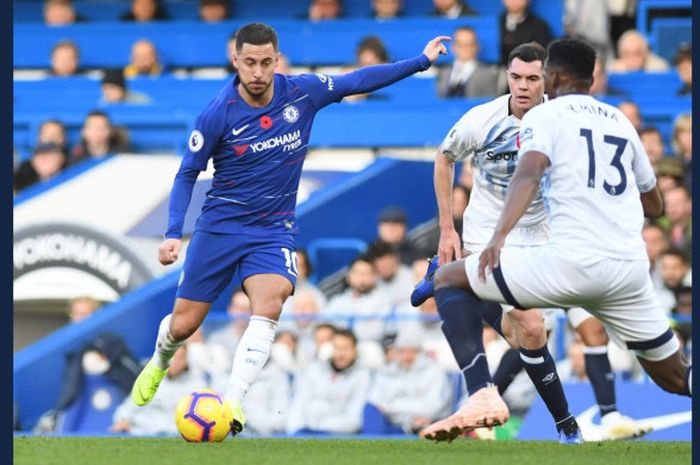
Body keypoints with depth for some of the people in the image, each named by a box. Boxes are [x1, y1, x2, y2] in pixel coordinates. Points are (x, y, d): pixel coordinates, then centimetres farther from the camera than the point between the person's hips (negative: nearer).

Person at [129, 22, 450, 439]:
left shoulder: (303, 93, -8)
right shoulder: (218, 115, -15)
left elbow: (358, 80, 7)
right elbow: (187, 174, -6)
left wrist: (422, 61, 10)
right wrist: (173, 233, -15)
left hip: (274, 229, 1)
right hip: (220, 227, -1)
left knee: (269, 304, -28)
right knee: (183, 324, 4)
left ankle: (233, 401, -29)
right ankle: (158, 364, 40)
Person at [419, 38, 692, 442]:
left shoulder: (545, 115, 7)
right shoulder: (621, 121, 22)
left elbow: (529, 172, -15)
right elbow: (654, 205, 31)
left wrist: (500, 234, -27)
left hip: (573, 261, -5)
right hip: (631, 269, 5)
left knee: (449, 279, 8)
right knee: (678, 377, 18)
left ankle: (483, 394, -11)